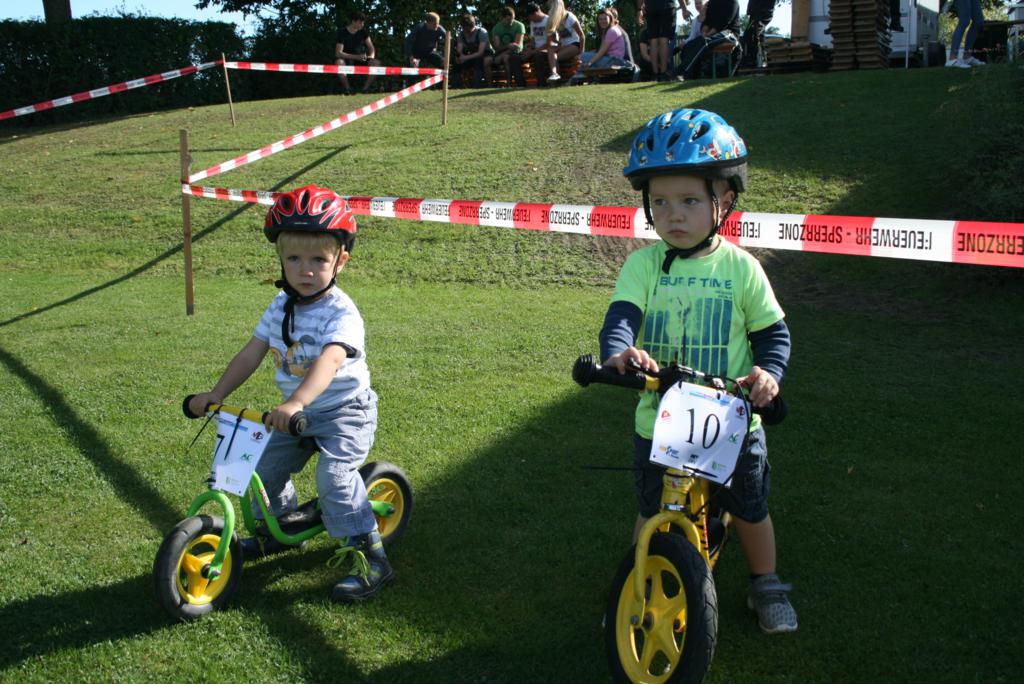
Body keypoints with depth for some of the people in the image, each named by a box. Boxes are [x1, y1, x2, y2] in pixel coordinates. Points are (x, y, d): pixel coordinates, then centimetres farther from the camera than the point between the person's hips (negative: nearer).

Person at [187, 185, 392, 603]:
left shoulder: (341, 313, -23)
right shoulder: (281, 306, 0)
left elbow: (329, 361, -39)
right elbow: (252, 353, 1)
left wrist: (295, 403, -54)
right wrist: (217, 393, -9)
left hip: (345, 413, -7)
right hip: (296, 414, 7)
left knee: (334, 476, -24)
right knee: (263, 467, 8)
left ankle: (369, 557, -12)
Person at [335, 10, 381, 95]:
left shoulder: (363, 32, 2)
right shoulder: (342, 32, -11)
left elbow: (371, 49, 7)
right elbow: (338, 53, -20)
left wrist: (371, 57, -18)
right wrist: (356, 57, -30)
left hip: (361, 62, 3)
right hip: (347, 61, -3)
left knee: (376, 62, -24)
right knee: (338, 62, -38)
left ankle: (366, 88, -17)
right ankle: (347, 89, -22)